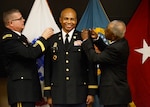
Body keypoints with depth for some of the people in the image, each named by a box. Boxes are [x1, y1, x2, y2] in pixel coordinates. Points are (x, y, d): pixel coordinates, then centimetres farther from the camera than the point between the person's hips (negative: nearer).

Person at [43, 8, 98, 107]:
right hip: (58, 95, 2)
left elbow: (91, 67, 1)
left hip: (79, 94, -1)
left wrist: (91, 92, -3)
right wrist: (48, 94, 6)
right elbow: (47, 68, 9)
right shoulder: (52, 40, 8)